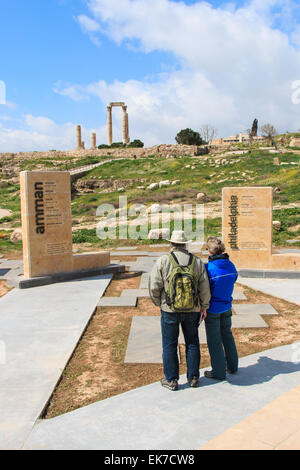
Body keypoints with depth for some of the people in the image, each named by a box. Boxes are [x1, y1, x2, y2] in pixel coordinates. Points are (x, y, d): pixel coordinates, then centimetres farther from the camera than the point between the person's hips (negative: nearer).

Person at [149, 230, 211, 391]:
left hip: (170, 310, -2)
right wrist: (204, 306, 13)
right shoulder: (197, 262, -3)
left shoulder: (163, 261, -11)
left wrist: (158, 303, 7)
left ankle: (171, 380, 17)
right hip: (192, 310, 3)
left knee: (169, 345, 9)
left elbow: (154, 287, -11)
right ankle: (193, 378, 25)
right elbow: (205, 288, -2)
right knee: (192, 343, 16)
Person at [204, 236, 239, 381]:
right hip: (227, 307, 6)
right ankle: (232, 366, 35)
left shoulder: (208, 268, -24)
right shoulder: (231, 266, -5)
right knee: (227, 335, 22)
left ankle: (219, 372, 18)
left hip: (213, 309, -6)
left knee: (214, 340, 7)